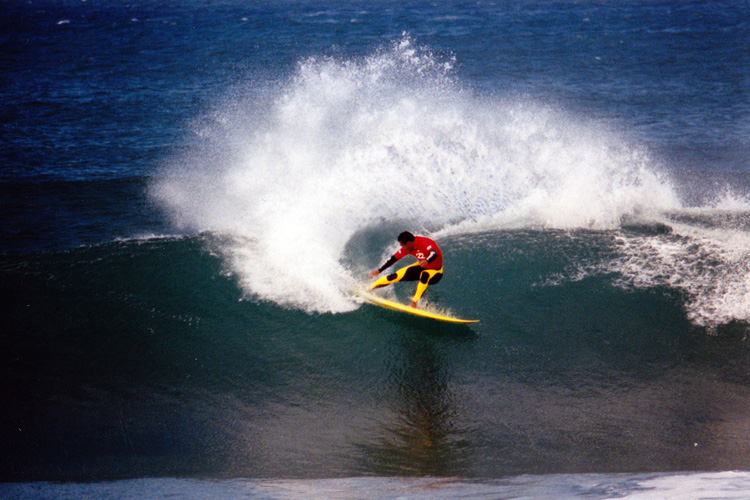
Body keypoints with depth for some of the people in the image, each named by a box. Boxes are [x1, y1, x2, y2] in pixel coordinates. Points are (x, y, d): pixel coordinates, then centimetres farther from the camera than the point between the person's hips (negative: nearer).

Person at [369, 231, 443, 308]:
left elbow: (434, 254, -52)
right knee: (397, 276, -5)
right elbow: (394, 258, -4)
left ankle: (414, 303, -34)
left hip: (435, 271, -6)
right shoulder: (407, 248, -12)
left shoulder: (426, 243, -32)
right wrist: (379, 271, -4)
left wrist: (427, 261, -73)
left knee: (424, 275, -40)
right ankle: (369, 288, 9)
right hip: (421, 267, 6)